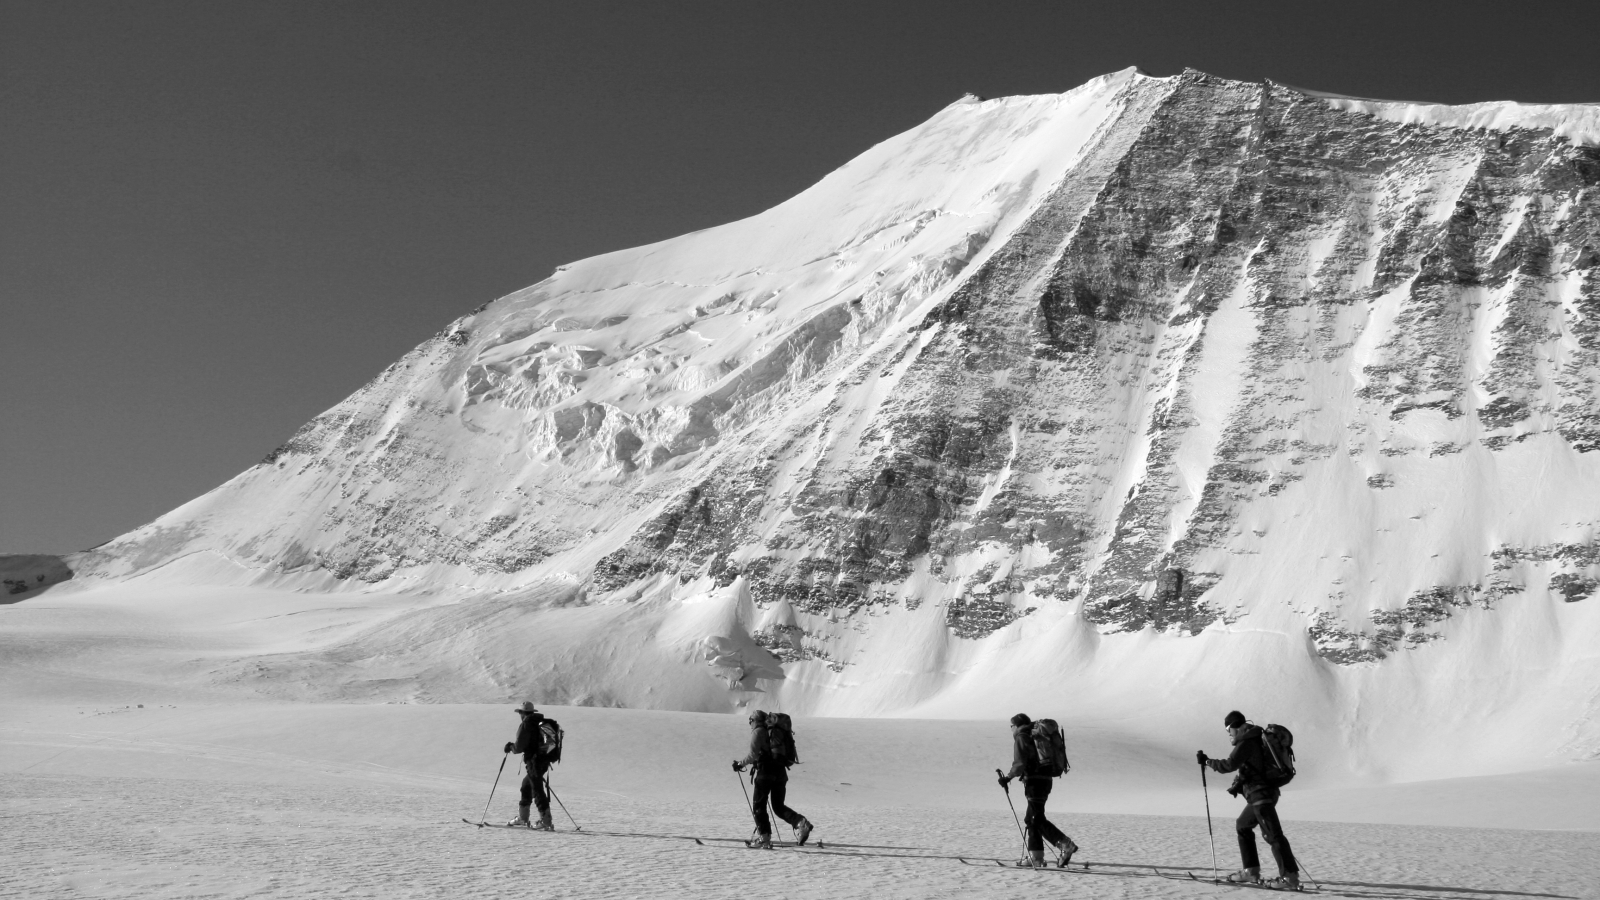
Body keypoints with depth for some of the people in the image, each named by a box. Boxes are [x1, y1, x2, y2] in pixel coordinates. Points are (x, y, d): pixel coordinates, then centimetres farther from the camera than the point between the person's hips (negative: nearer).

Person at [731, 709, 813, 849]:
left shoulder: (758, 731, -3)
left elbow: (753, 755, -11)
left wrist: (740, 764, 3)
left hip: (765, 772, -7)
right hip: (781, 772, 7)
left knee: (758, 806, 5)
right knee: (778, 806, 14)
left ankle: (764, 838, -1)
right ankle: (800, 822, -9)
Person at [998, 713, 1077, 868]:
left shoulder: (1021, 738, -5)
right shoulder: (1036, 737, 22)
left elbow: (1020, 765, -16)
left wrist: (1007, 777, -6)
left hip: (1035, 781, -9)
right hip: (1045, 779, 9)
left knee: (1037, 819, -12)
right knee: (1031, 819, 14)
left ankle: (1065, 845, -23)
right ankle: (1035, 857, 12)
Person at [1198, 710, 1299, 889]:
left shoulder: (1246, 741, -12)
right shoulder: (1256, 739, 18)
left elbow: (1229, 765, -21)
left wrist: (1207, 761, -10)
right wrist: (1239, 785, 19)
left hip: (1260, 794, -10)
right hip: (1266, 792, 10)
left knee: (1272, 834, -14)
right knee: (1243, 825, 19)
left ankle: (1290, 877, -19)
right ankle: (1251, 871, 17)